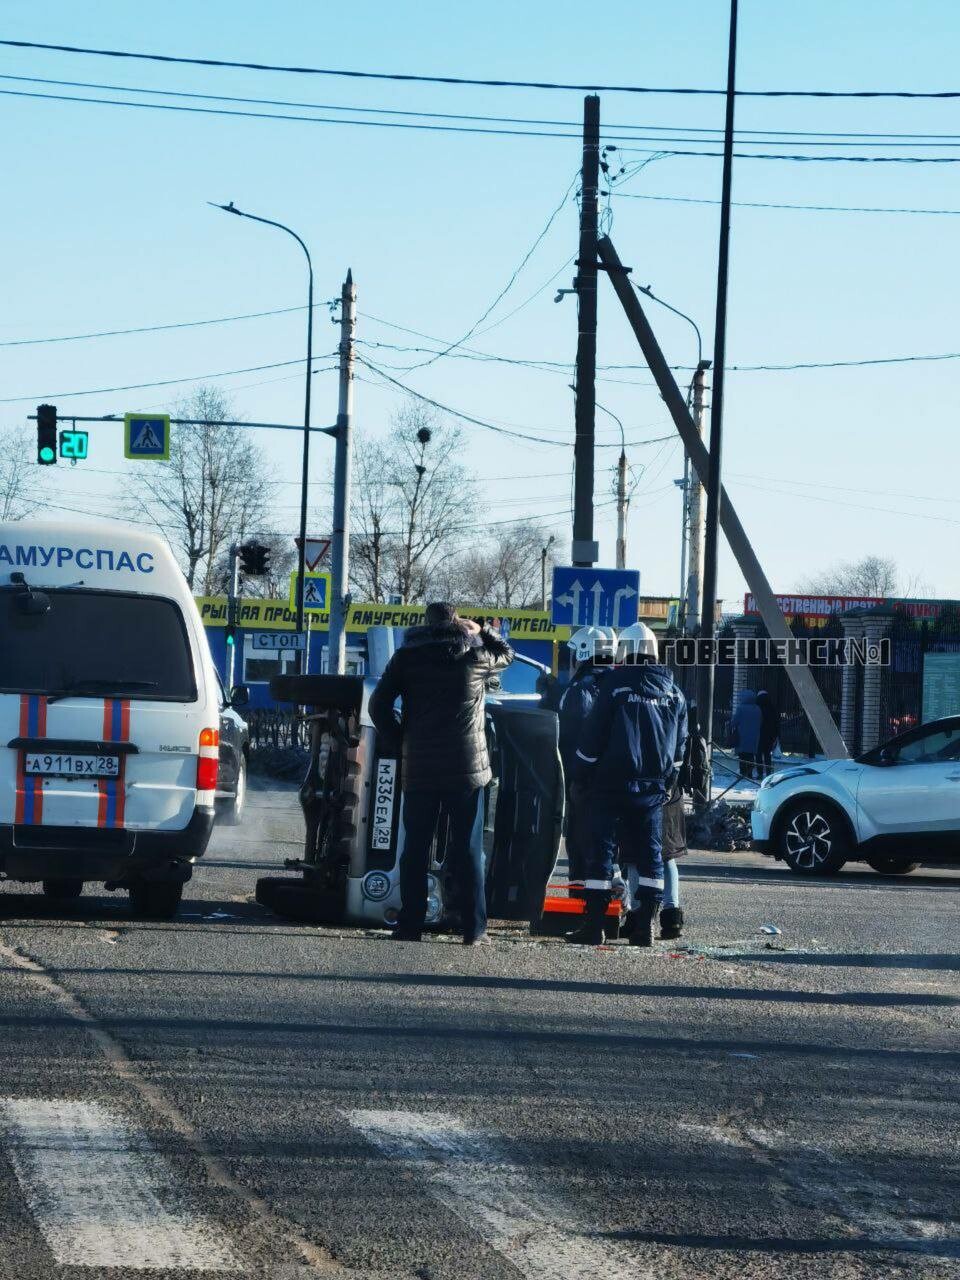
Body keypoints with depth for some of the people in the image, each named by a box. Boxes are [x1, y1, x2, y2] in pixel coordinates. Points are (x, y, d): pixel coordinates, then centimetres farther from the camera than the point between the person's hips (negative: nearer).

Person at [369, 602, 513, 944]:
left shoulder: (407, 656, 2)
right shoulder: (475, 655, -1)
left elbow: (379, 703, -3)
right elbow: (506, 654, 20)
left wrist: (395, 741, 6)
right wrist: (481, 632, 31)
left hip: (419, 768, 1)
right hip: (465, 768, -1)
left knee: (415, 849, 6)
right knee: (468, 850, 3)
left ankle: (410, 925, 3)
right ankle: (474, 928, 1)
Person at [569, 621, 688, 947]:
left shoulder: (615, 687, -7)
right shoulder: (673, 694, 9)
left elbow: (592, 737, -6)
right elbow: (679, 745, 14)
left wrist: (585, 774, 5)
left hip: (613, 785, -4)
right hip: (654, 787, 4)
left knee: (602, 850, -2)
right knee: (650, 852, 8)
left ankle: (594, 924, -5)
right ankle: (644, 925, 6)